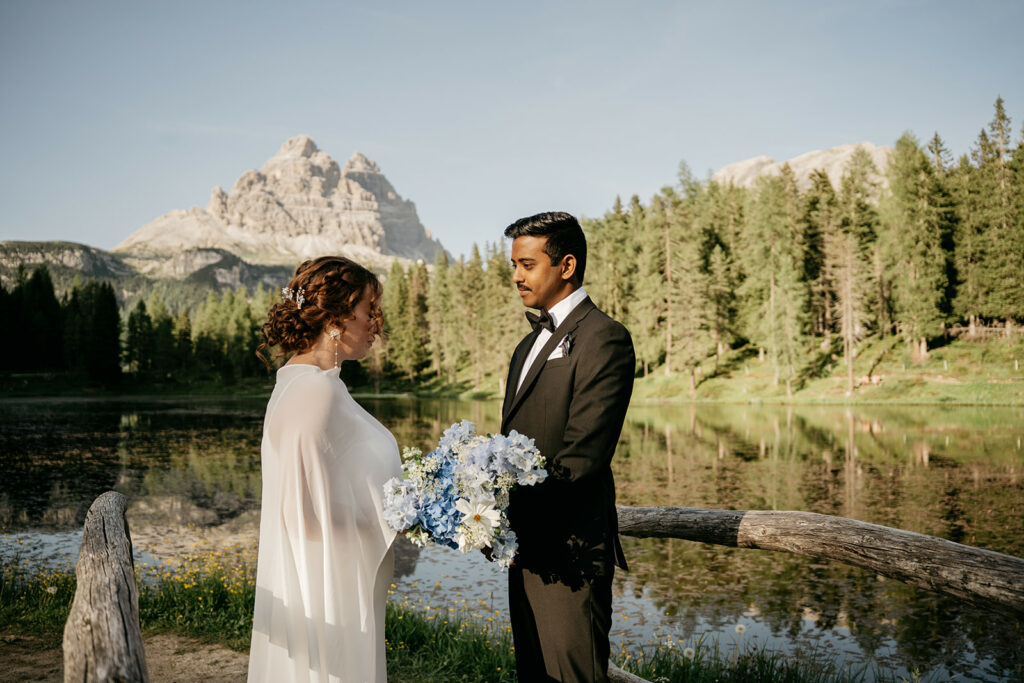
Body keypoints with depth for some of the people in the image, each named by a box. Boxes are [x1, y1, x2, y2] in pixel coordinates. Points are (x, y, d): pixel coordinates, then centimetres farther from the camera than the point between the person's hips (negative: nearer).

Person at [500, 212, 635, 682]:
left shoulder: (603, 339, -11)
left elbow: (580, 458, -19)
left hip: (569, 549, -9)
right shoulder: (529, 345, 18)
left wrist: (504, 508, -18)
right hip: (527, 547, 9)